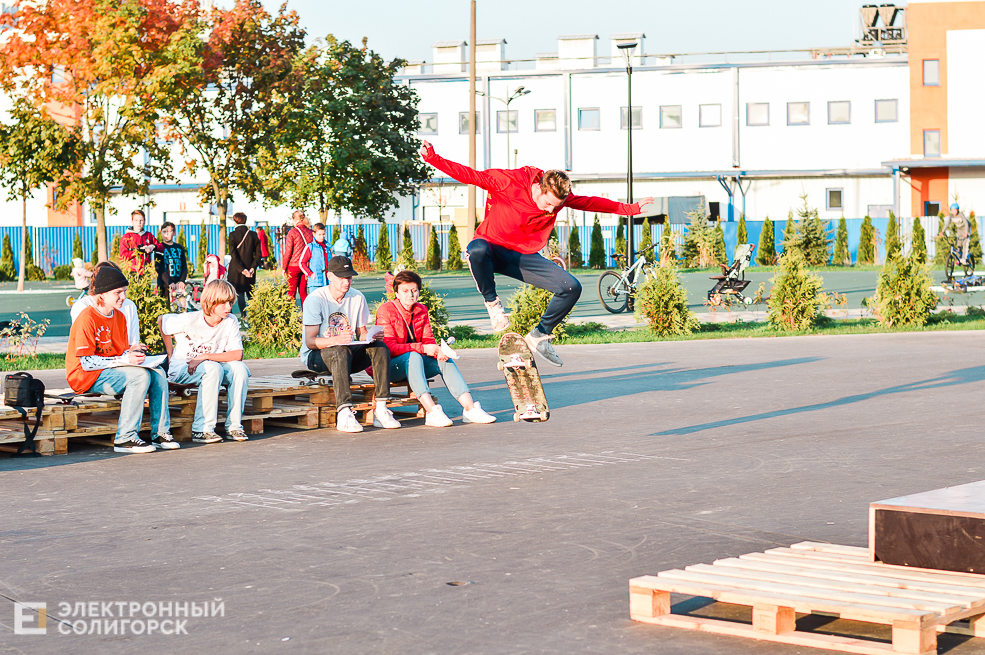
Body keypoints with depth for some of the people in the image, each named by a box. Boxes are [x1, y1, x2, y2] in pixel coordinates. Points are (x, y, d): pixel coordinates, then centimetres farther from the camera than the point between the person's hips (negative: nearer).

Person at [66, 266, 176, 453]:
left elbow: (122, 352, 16)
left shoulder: (119, 317, 10)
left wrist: (132, 353, -9)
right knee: (140, 375, -28)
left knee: (157, 373, -10)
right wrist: (123, 360, -26)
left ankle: (160, 434, -9)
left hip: (111, 370, 8)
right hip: (85, 377, -8)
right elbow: (87, 363, -22)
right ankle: (124, 438, -28)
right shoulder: (87, 319, -17)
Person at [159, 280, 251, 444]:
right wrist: (171, 355, 6)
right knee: (213, 368, -36)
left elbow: (237, 355, -16)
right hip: (181, 368, -4)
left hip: (209, 366, 4)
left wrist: (204, 356, -26)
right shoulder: (189, 320, -18)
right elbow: (161, 321, 0)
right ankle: (202, 429, -33)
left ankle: (234, 427, -20)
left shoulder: (231, 322, -8)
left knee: (240, 368, -25)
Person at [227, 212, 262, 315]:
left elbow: (233, 254, -13)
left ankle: (243, 315, -3)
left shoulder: (233, 235, -8)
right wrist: (252, 268, -5)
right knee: (250, 292, 13)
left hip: (236, 268, -3)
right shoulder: (253, 235, 0)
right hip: (250, 268, 3)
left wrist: (242, 269, -14)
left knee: (240, 293, 1)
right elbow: (258, 253, -2)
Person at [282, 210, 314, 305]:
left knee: (291, 292, 3)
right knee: (303, 292, 12)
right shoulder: (310, 232, 3)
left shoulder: (292, 232, -10)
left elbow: (288, 252, -9)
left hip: (293, 266, -4)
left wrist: (284, 268, -1)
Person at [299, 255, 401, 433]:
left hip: (346, 353, 5)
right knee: (341, 351, -38)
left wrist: (370, 336, -18)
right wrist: (336, 340, -37)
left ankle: (381, 409, -27)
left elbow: (362, 333, 8)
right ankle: (344, 414, -48)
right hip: (316, 356, -5)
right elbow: (310, 341, -18)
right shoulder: (315, 299, -13)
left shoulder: (358, 298, 3)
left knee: (380, 347, -21)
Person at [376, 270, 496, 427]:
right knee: (413, 356, -36)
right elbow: (389, 347, -21)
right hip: (390, 365, -6)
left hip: (412, 366, 6)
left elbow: (429, 341, 5)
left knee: (444, 361, -17)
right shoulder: (385, 311, -12)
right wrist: (422, 348, -31)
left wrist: (438, 351, -21)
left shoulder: (421, 311, 9)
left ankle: (470, 408, -27)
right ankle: (432, 412, -49)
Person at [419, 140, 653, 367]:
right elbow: (469, 175, -20)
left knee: (572, 288, -12)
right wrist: (433, 158, -29)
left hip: (524, 256, 4)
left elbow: (590, 202, 9)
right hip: (492, 248, -4)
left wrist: (629, 209, 13)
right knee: (477, 250, -43)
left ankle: (540, 335, 7)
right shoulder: (509, 182, -22)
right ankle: (492, 302, -16)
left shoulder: (559, 196, -6)